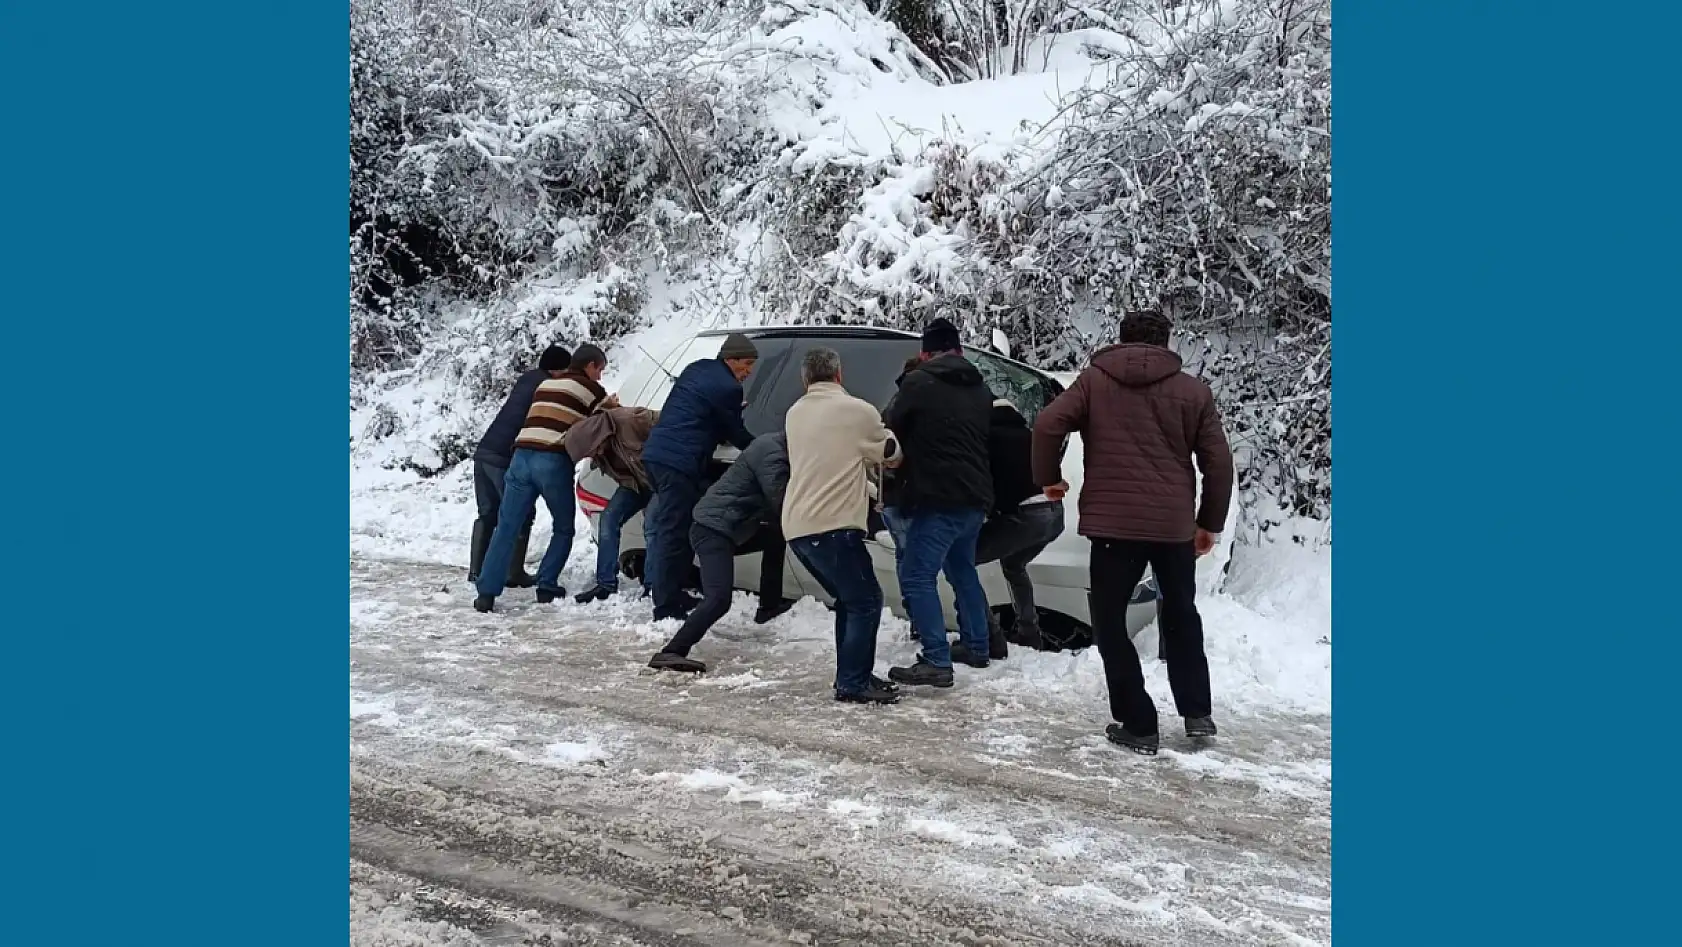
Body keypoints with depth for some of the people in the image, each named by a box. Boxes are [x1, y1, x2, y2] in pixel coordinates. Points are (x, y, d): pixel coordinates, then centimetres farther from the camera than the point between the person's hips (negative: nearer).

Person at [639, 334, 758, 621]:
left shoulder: (696, 369, 18)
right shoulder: (727, 388, -9)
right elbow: (736, 434, 1)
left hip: (655, 454, 10)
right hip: (680, 464, -10)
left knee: (669, 528, 17)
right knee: (675, 533, -7)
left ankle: (669, 594, 25)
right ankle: (666, 606, -5)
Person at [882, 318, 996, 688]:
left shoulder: (919, 383, -7)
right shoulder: (980, 388, 14)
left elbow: (893, 429, 3)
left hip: (938, 497, -8)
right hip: (975, 495, 8)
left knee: (917, 576, -7)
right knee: (962, 568, 25)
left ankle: (936, 662, -13)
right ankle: (975, 647, 31)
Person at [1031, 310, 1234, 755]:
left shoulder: (1094, 380, 5)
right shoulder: (1193, 390, 9)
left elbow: (1047, 425, -7)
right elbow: (1219, 462, 7)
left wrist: (1048, 478, 8)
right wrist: (1210, 523, 17)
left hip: (1112, 522, -2)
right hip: (1175, 523, 3)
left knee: (1110, 622, 9)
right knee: (1181, 616, 23)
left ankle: (1138, 724, 7)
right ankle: (1197, 712, 23)